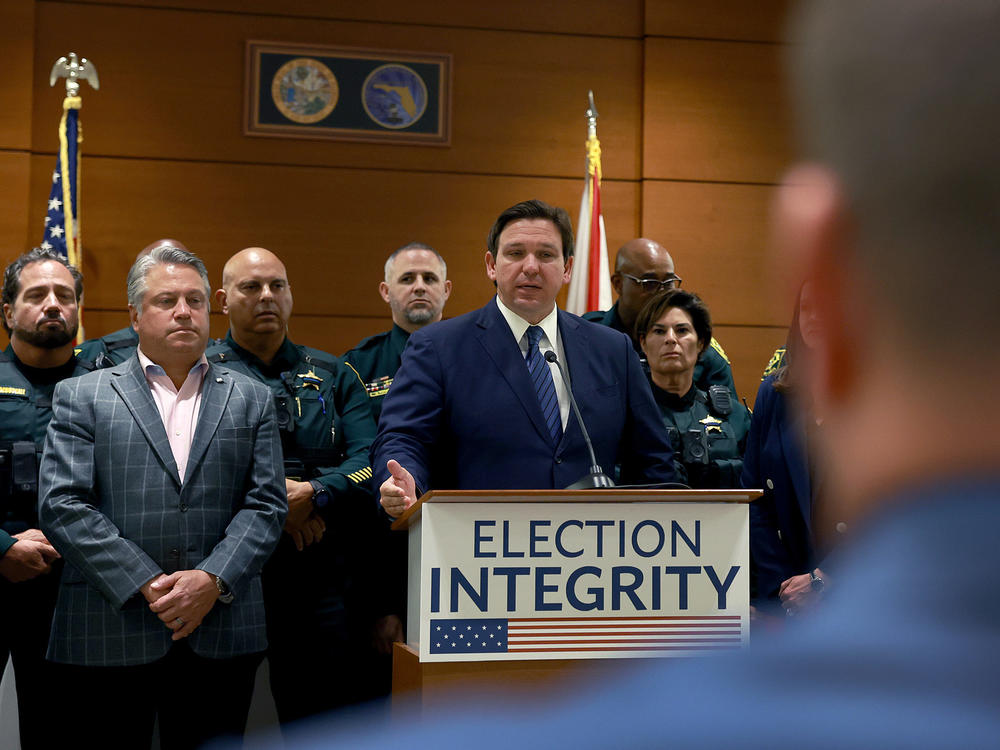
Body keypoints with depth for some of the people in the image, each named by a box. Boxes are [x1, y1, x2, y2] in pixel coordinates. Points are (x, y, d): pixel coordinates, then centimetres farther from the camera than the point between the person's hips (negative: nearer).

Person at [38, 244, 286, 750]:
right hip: (107, 638, -1)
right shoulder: (80, 397, 7)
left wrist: (213, 580, -11)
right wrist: (145, 585, -12)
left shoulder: (250, 400, 13)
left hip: (222, 635, 2)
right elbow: (62, 506, -3)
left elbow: (266, 504, 5)